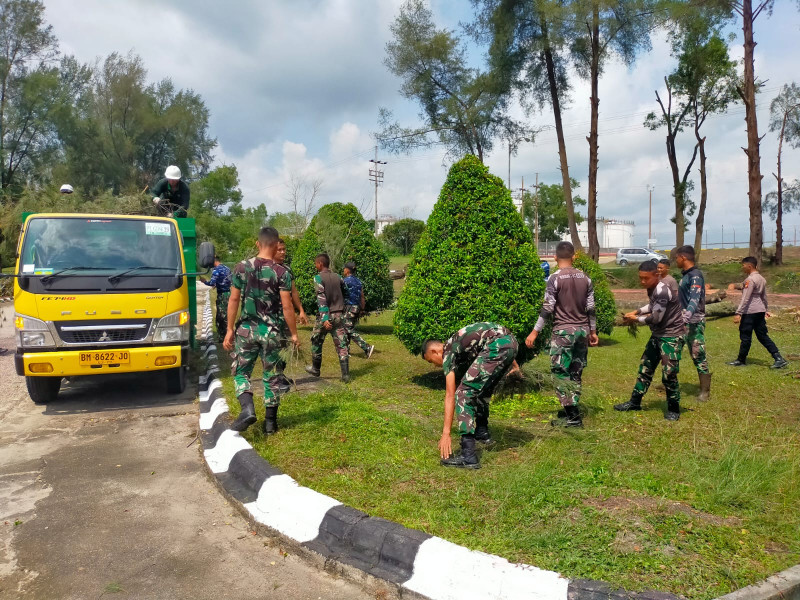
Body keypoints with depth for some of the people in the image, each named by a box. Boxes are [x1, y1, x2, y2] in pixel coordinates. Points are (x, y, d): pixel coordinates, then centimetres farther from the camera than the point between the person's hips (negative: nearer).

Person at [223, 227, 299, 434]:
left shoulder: (242, 267, -2)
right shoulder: (282, 273, -7)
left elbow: (234, 300, 0)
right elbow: (287, 306, -9)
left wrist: (230, 329, 8)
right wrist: (294, 333, 1)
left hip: (247, 329, 0)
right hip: (272, 331, 0)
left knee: (240, 371, 12)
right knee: (272, 376, 11)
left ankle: (247, 408, -12)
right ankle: (270, 421, 17)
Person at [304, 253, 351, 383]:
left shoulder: (318, 277, -8)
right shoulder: (337, 277, 8)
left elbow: (321, 298, -17)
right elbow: (343, 294, 12)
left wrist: (324, 318, -23)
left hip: (325, 315, -4)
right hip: (338, 315, 4)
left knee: (316, 342, 16)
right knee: (341, 345, 2)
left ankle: (315, 369, 29)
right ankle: (345, 375, -2)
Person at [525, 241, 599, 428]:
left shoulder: (555, 278, -10)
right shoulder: (584, 278, 6)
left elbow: (547, 309, -12)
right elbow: (591, 308, 8)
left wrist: (535, 332, -7)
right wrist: (593, 332, 17)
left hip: (563, 331, -6)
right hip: (582, 331, 6)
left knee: (561, 373, 0)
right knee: (575, 373, 12)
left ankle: (573, 417, -3)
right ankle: (572, 411, 17)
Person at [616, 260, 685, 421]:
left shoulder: (662, 290, -25)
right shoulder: (653, 288, 4)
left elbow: (655, 318, -24)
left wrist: (636, 319, -9)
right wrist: (637, 311, 7)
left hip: (672, 336, -10)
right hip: (657, 334, 10)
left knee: (669, 373, -8)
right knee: (645, 368, 14)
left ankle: (674, 409, 10)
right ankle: (635, 402, 25)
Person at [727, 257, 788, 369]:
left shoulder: (750, 279, -16)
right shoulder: (761, 279, 13)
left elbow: (745, 298, -20)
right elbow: (764, 296, 21)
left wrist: (738, 313, -21)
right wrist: (766, 309, 31)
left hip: (750, 312, -9)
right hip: (760, 311, 9)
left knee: (745, 337, 2)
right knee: (763, 336, 11)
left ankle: (741, 360, 12)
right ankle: (779, 358, 4)